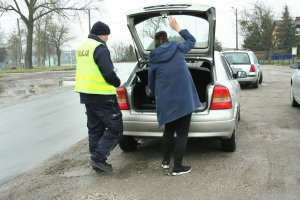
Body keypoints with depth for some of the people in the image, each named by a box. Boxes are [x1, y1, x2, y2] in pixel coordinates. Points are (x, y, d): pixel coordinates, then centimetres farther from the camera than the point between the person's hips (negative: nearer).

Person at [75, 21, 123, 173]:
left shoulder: (82, 47, 15)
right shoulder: (100, 48, -14)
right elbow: (108, 73, -20)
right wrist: (117, 82, -1)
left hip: (86, 94, 9)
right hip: (102, 95, -9)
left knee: (95, 128, 15)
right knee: (115, 129, -1)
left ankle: (96, 160, 20)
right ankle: (99, 157, -6)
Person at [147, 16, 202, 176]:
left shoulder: (153, 58, 4)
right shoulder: (178, 49, 1)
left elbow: (151, 83, 12)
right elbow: (191, 40, 22)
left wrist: (157, 95, 31)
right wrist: (177, 28, 25)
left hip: (165, 101, 2)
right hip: (183, 99, -2)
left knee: (169, 130, 22)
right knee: (182, 133, 5)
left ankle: (165, 161, 29)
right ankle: (177, 167, 7)